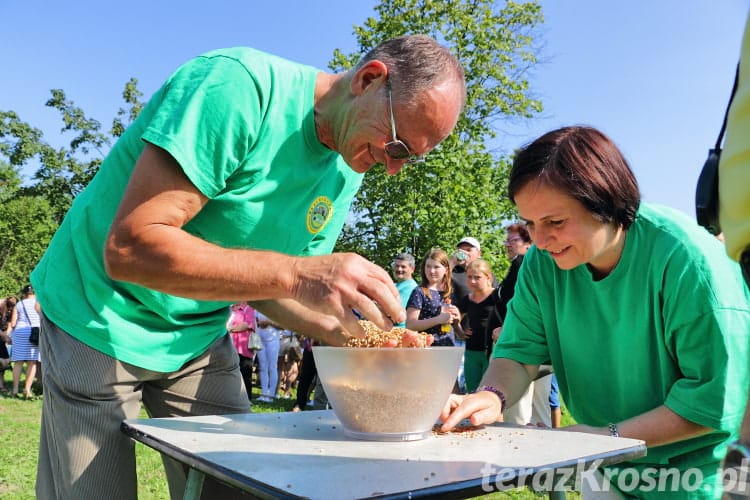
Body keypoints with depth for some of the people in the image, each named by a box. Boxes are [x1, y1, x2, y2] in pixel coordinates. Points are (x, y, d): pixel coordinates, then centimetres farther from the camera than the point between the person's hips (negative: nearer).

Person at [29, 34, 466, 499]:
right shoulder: (240, 85, -27)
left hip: (199, 335, 6)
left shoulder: (346, 173, -3)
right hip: (103, 320, -5)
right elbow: (128, 248, -32)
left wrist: (339, 331, -15)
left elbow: (260, 282, 4)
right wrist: (296, 273, -40)